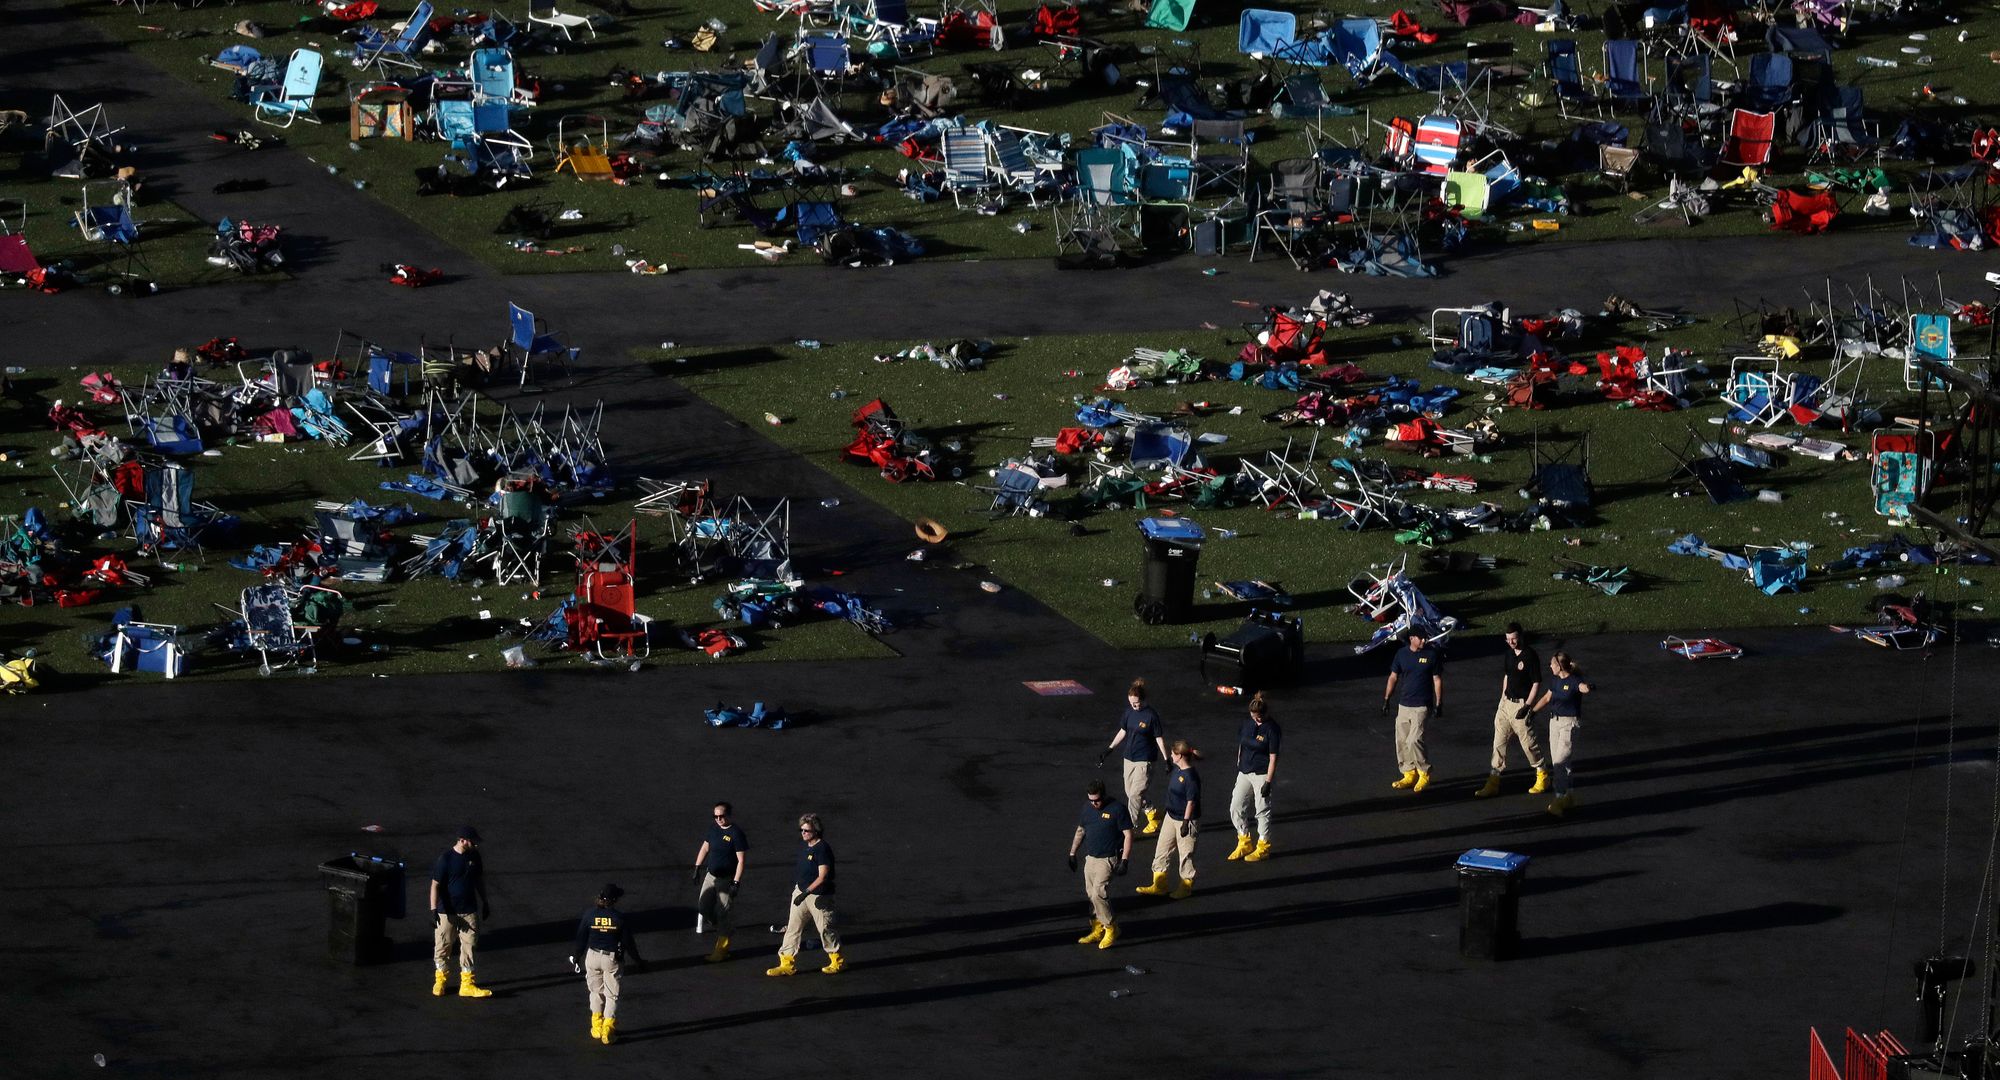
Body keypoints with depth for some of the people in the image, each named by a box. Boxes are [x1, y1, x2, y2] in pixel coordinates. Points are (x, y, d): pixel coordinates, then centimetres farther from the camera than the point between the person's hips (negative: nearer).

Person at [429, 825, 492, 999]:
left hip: (469, 910, 4)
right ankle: (440, 980, 24)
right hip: (447, 911, -4)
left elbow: (479, 880, 14)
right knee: (443, 945, 6)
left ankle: (467, 984, 9)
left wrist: (485, 902, 19)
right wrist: (434, 909, -20)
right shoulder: (446, 859, -15)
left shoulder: (474, 856, 1)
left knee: (469, 945, 4)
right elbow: (435, 884, -14)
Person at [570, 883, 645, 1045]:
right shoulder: (619, 917, -13)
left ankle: (596, 1027, 22)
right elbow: (628, 942, -6)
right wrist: (637, 960, 8)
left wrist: (576, 958, 13)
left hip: (592, 957, 2)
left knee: (596, 991, 18)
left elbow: (581, 939, 0)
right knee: (611, 995, 7)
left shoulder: (589, 913, -7)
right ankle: (608, 1028, -4)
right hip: (612, 959, -2)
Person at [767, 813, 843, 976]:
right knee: (793, 927, 5)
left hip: (818, 895, -8)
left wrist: (806, 892, -30)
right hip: (800, 891, 8)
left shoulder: (823, 848, -20)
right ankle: (787, 964, 9)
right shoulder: (803, 844, 6)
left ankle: (837, 961, 21)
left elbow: (823, 876, -25)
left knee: (825, 928, 3)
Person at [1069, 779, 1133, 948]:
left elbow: (1128, 835, -11)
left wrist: (1124, 860, -16)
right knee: (1090, 895, 8)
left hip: (1107, 860, -7)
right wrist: (1072, 854, 16)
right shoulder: (1087, 808, 6)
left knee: (1098, 893, -16)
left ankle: (1110, 929, -2)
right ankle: (1097, 930, 19)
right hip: (1090, 858, 7)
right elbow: (1080, 831, 19)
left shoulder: (1117, 809, -13)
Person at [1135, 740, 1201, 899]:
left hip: (1186, 820, -10)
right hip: (1171, 817, 10)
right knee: (1162, 850, 12)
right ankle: (1159, 885, 21)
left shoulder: (1191, 777, -24)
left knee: (1186, 854, 5)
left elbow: (1191, 802, -23)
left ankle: (1186, 887, 20)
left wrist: (1186, 822, -22)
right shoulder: (1177, 769, 2)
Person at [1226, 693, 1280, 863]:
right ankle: (1245, 843, 22)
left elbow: (1273, 757, -15)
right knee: (1235, 808, 6)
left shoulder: (1271, 728, -15)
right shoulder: (1247, 722, 3)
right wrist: (1238, 767, 16)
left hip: (1262, 774, -7)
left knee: (1262, 811, 3)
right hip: (1245, 772, 7)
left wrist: (1268, 782, -17)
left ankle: (1263, 847, 16)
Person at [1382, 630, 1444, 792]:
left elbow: (1437, 680, -2)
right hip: (1403, 705, 5)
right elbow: (1393, 677, 13)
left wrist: (1438, 704, -4)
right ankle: (1410, 774, 17)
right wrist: (1386, 699, 10)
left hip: (1422, 706, -5)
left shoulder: (1431, 655, -5)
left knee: (1414, 740, -15)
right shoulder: (1402, 654, 5)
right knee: (1402, 741, 5)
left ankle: (1425, 774, 1)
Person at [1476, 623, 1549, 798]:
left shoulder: (1530, 656, -15)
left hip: (1521, 705, -7)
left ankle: (1543, 777, 20)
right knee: (1499, 742, 6)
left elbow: (1536, 684, -15)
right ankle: (1493, 782, 9)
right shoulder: (1510, 653, 7)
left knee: (1529, 742, 2)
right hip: (1506, 702, 7)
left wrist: (1527, 707, -19)